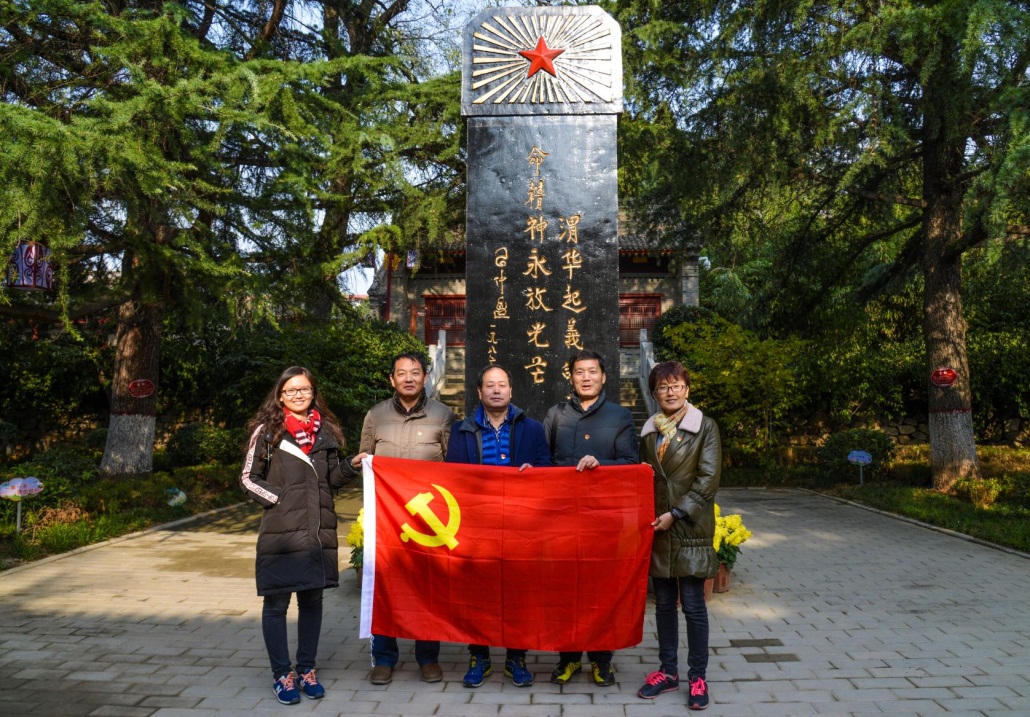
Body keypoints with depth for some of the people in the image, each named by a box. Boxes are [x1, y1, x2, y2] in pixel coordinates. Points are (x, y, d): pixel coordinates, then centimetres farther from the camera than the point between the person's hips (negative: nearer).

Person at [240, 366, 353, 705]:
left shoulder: (325, 430, 9)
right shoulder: (267, 431, -2)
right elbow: (249, 478, 1)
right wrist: (279, 499, -10)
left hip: (320, 530, 3)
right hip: (280, 531, -3)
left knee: (312, 600, 12)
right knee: (276, 603, 5)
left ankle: (306, 669, 27)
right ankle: (282, 674, 21)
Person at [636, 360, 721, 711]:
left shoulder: (705, 427, -5)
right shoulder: (649, 430, 8)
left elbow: (708, 478, -10)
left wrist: (676, 513, -14)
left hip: (690, 529, -4)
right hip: (657, 528, 4)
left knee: (693, 605, 2)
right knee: (664, 603, 12)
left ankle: (697, 676, 16)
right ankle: (668, 670, 26)